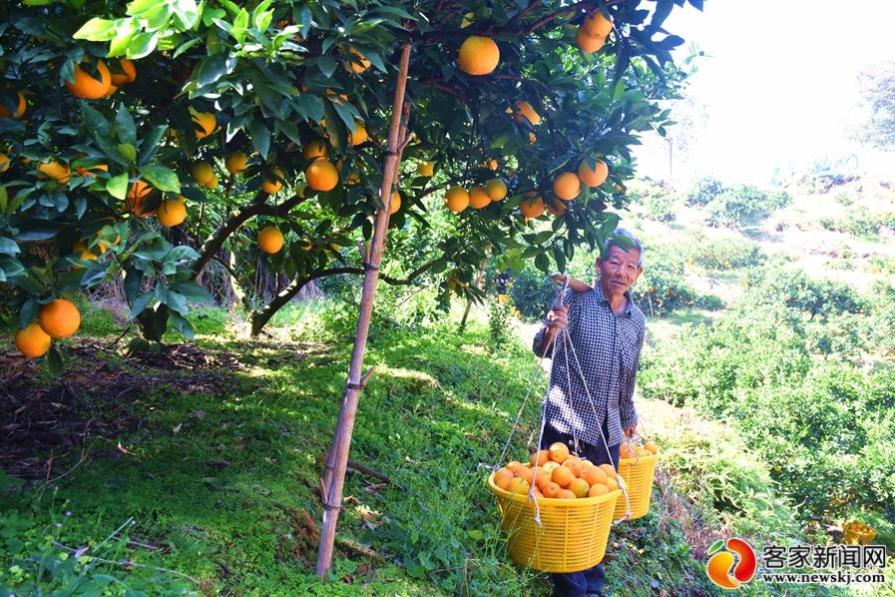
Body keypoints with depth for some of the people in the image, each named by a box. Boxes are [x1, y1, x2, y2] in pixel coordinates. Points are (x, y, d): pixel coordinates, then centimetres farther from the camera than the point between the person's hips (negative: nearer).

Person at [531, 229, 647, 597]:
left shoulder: (637, 319, 8)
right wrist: (551, 329, -36)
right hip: (567, 426, -5)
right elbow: (542, 350, -15)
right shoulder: (576, 298, -8)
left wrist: (628, 416, 29)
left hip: (608, 432, 5)